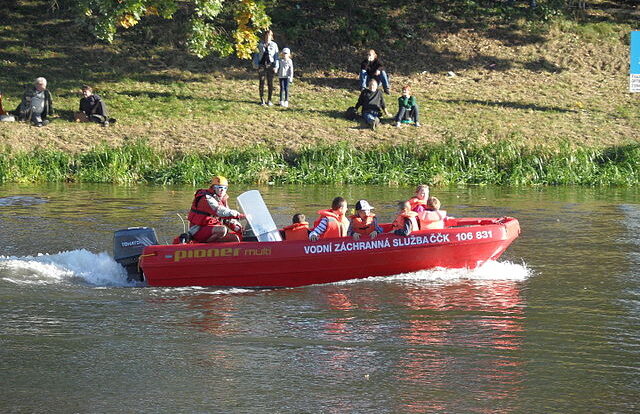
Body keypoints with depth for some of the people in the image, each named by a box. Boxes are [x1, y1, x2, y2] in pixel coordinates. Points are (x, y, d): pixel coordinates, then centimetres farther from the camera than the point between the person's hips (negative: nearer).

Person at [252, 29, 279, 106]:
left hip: (270, 65, 0)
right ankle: (262, 100, 7)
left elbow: (276, 56, 7)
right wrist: (256, 65, 1)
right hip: (262, 65, 0)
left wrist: (276, 66, -2)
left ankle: (269, 100, 8)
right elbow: (256, 55, 10)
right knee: (262, 83, 1)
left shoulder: (274, 45, 7)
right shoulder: (260, 45, 7)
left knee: (270, 83, 1)